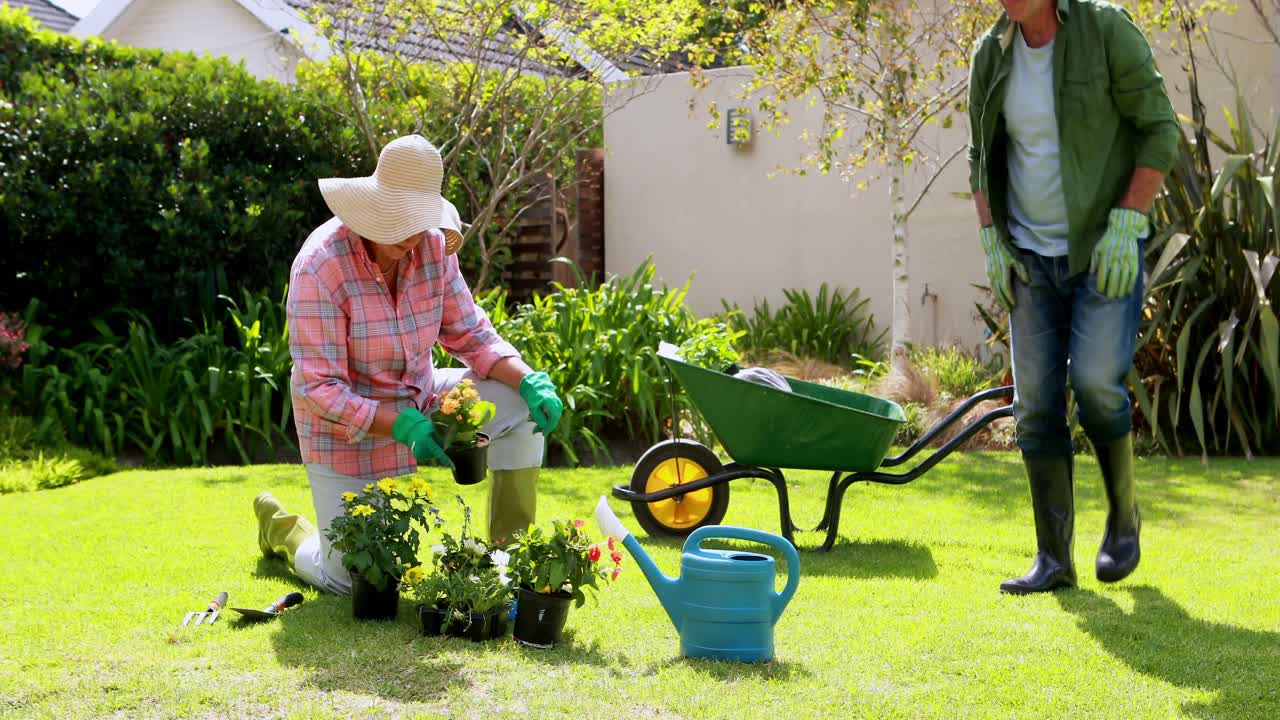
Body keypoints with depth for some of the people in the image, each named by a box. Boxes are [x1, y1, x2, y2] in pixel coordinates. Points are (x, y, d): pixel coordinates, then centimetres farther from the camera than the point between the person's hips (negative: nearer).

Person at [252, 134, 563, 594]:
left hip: (419, 402, 5)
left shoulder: (433, 248, -11)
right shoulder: (320, 267, -27)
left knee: (523, 407, -13)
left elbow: (471, 335, -1)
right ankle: (281, 527, 32)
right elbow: (319, 389, -26)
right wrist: (402, 426, -35)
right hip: (348, 430, -5)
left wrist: (530, 381, -18)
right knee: (348, 582, -3)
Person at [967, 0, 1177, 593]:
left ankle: (1123, 516, 9)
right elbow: (981, 158, 13)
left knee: (1095, 382, -17)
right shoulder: (991, 55, 3)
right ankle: (1054, 559, 7)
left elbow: (1160, 132, -9)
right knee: (1036, 403, 0)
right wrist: (992, 244, 2)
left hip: (1106, 250, -4)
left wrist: (1125, 226, -17)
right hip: (1031, 255, 5)